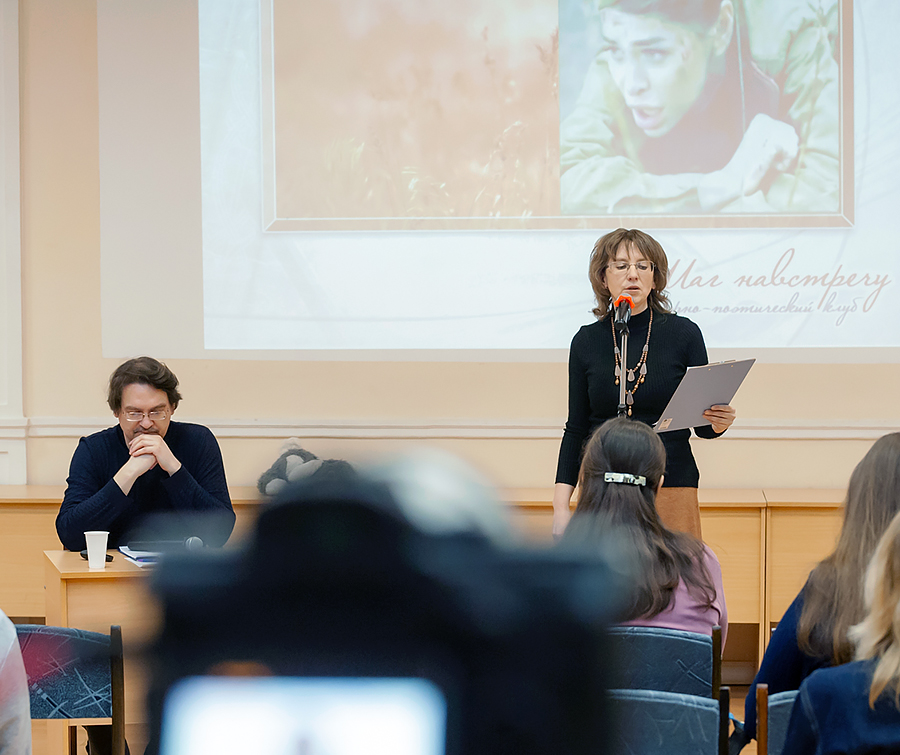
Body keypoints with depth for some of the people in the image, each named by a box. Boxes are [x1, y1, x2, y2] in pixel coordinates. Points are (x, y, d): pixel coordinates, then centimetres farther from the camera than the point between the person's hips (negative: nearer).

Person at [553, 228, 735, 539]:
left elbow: (702, 424, 5)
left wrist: (718, 423, -18)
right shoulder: (587, 341, 6)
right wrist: (561, 504, 0)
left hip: (671, 489, -1)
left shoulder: (683, 333, 1)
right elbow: (576, 428, 9)